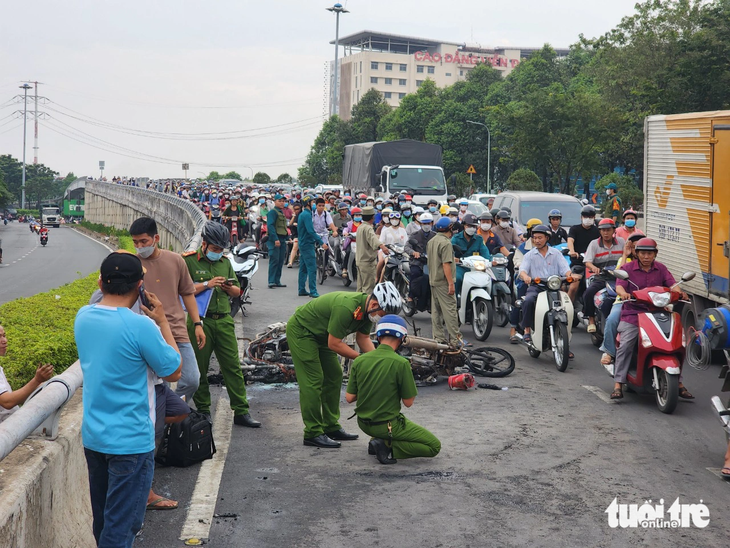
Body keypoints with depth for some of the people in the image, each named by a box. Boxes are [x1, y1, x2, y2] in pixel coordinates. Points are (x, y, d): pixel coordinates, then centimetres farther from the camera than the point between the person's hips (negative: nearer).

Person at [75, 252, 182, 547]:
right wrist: (163, 321, -4)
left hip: (92, 436, 7)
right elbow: (173, 372, -10)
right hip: (130, 442, -7)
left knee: (102, 520, 20)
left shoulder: (83, 316, -1)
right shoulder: (140, 326, -23)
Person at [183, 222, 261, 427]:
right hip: (200, 320, -4)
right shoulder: (188, 261, -1)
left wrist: (229, 288, -3)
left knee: (233, 366, 1)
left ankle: (241, 412, 5)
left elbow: (237, 291, 19)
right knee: (199, 368, 4)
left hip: (224, 320, 4)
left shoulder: (225, 262, 16)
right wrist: (207, 284, -16)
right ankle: (203, 411, 17)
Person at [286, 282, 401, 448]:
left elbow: (363, 338, 4)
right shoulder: (346, 308, -36)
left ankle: (331, 427, 17)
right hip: (301, 331, -10)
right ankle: (313, 433, -6)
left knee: (334, 376, 9)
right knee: (313, 380, -11)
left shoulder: (367, 309, -8)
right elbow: (334, 344, -29)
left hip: (320, 334, 10)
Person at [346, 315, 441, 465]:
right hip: (387, 426, -7)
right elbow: (408, 402, -11)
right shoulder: (401, 363, -20)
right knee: (434, 446, 6)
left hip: (363, 423, 7)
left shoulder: (359, 360, -6)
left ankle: (376, 441, 12)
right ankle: (388, 447, -10)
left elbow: (349, 398, -1)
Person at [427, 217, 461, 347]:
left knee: (436, 311, 11)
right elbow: (446, 264, -21)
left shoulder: (431, 242, 13)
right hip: (443, 282, -9)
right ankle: (454, 339, -7)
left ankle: (438, 338, 15)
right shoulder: (446, 243, -15)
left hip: (433, 280, 9)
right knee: (450, 309, -7)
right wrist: (451, 283, -19)